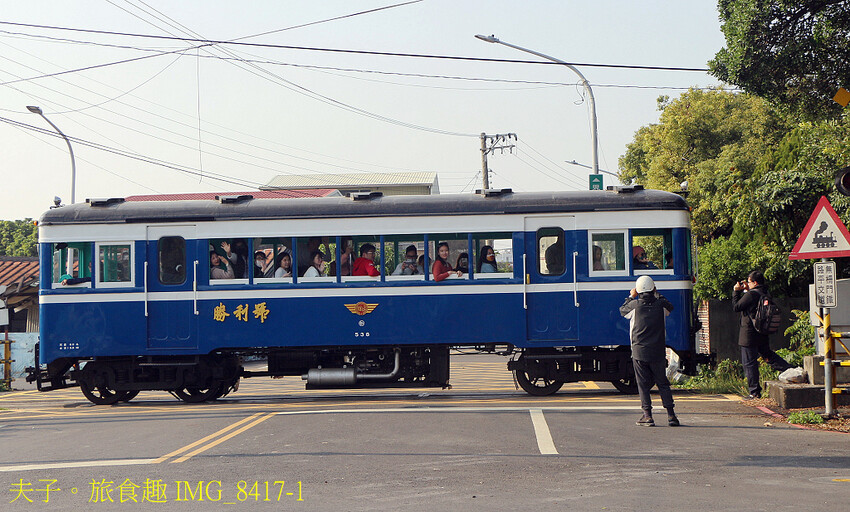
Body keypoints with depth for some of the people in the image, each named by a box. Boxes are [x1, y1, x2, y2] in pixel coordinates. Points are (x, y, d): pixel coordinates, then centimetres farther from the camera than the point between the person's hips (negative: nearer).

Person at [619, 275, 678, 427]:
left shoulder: (635, 305, -7)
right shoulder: (660, 305, -3)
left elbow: (623, 310, 15)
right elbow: (670, 307, 22)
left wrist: (631, 297, 29)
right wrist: (657, 295, 32)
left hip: (639, 352, -2)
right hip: (658, 352, 2)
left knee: (643, 384, 5)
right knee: (662, 383, 10)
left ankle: (647, 415, 0)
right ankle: (670, 415, 6)